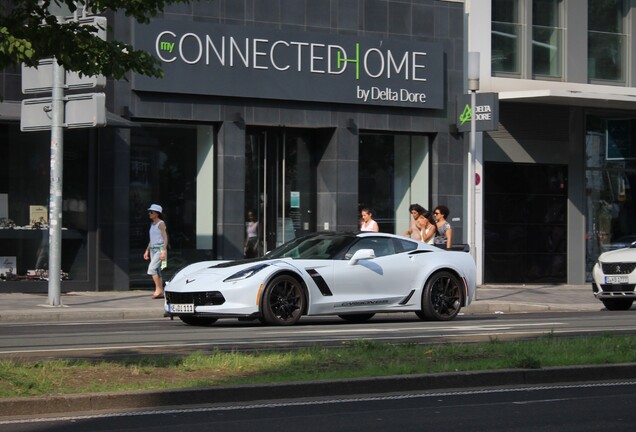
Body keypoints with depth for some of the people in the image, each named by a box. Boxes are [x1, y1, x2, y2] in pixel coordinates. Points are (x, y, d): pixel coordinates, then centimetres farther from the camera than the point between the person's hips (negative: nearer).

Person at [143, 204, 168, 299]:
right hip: (153, 249, 9)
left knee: (151, 269, -19)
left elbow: (165, 238, -15)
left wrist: (164, 251, -22)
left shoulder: (161, 223, -10)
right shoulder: (152, 224, 15)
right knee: (156, 272, 5)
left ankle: (158, 289, -15)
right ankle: (160, 292, 8)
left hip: (160, 249, -9)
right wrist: (147, 251, 19)